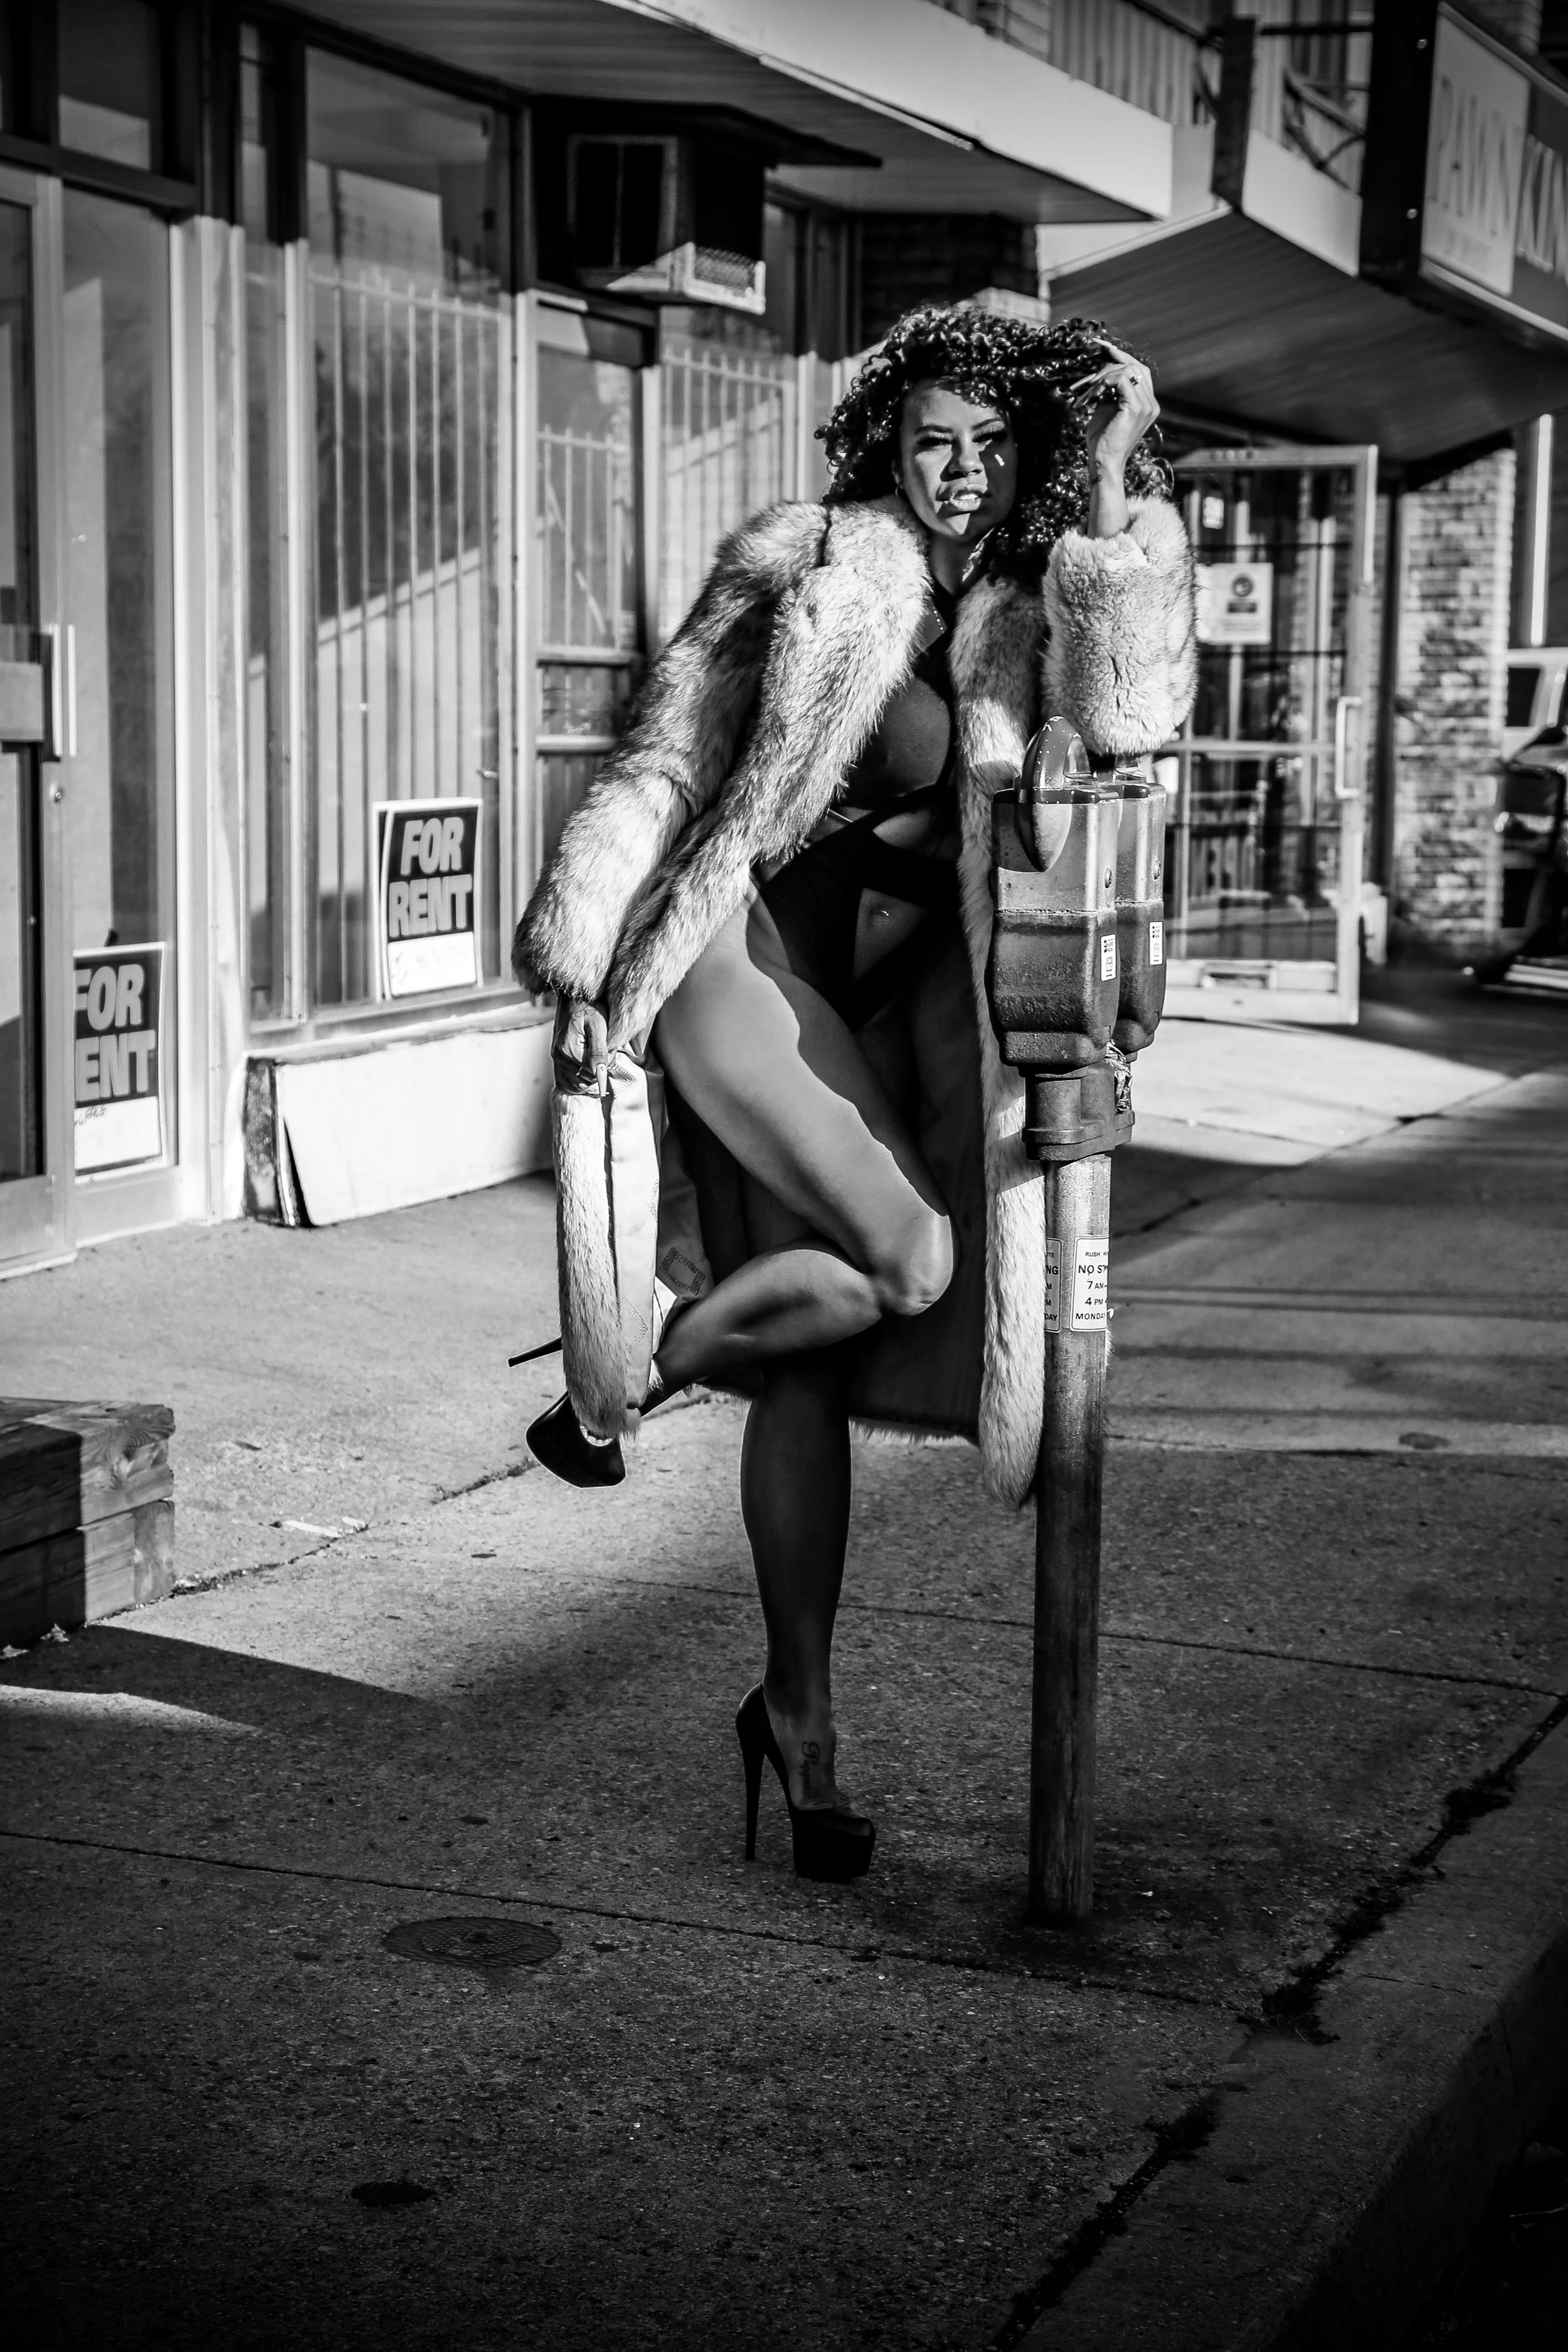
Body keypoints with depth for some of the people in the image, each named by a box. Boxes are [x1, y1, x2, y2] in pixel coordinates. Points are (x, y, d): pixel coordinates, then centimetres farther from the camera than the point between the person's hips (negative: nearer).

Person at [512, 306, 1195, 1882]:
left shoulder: (1026, 614, 8)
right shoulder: (798, 568, -3)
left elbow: (1128, 718, -14)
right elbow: (662, 766, -1)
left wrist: (1117, 496, -13)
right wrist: (584, 968, -7)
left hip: (877, 995, 5)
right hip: (739, 948, -4)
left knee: (811, 1364, 4)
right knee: (911, 1256, -24)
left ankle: (799, 1719, 17)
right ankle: (614, 1385, -1)